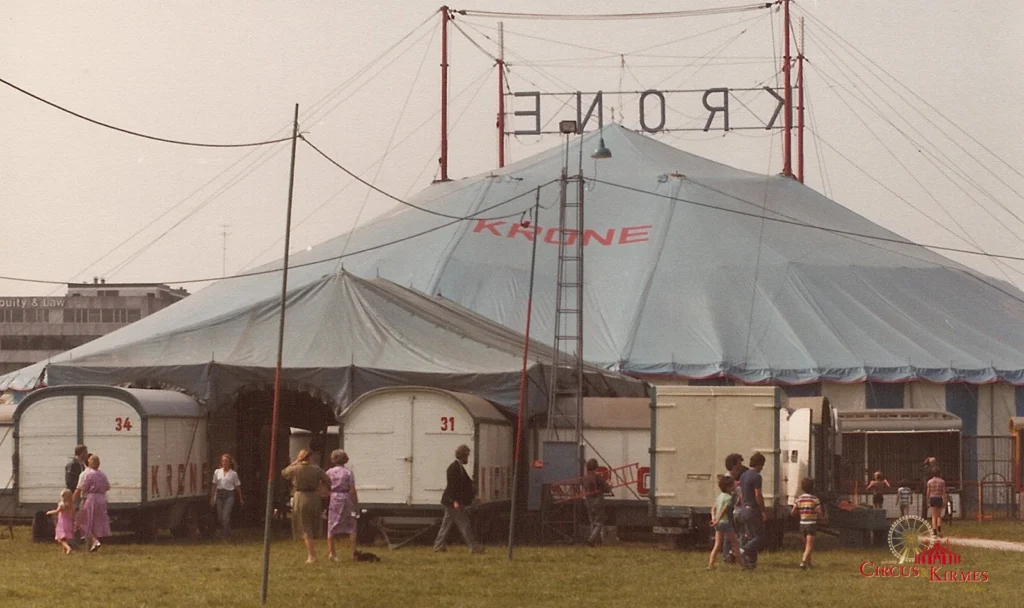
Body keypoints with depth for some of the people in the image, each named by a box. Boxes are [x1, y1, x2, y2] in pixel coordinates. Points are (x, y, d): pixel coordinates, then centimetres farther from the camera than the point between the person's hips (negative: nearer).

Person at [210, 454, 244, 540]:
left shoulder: (233, 474, 1)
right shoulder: (217, 472, 8)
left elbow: (237, 486, 6)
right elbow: (214, 485, 12)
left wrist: (241, 499, 9)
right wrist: (212, 497, 10)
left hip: (229, 495, -3)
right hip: (219, 494, 3)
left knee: (226, 517, -14)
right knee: (220, 518, 6)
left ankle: (225, 536, -10)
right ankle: (223, 534, 23)